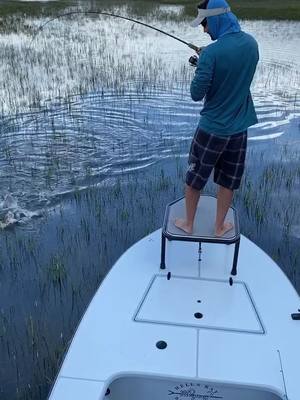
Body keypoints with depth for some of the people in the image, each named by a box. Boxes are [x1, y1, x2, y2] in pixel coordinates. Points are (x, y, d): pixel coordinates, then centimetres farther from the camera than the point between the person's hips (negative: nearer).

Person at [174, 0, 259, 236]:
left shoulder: (211, 53, -20)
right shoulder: (251, 44, 0)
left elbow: (196, 94, -17)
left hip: (212, 128, -5)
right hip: (239, 128, 5)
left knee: (195, 177, 14)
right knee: (228, 181, 16)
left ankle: (188, 223, 28)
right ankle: (220, 226, 29)